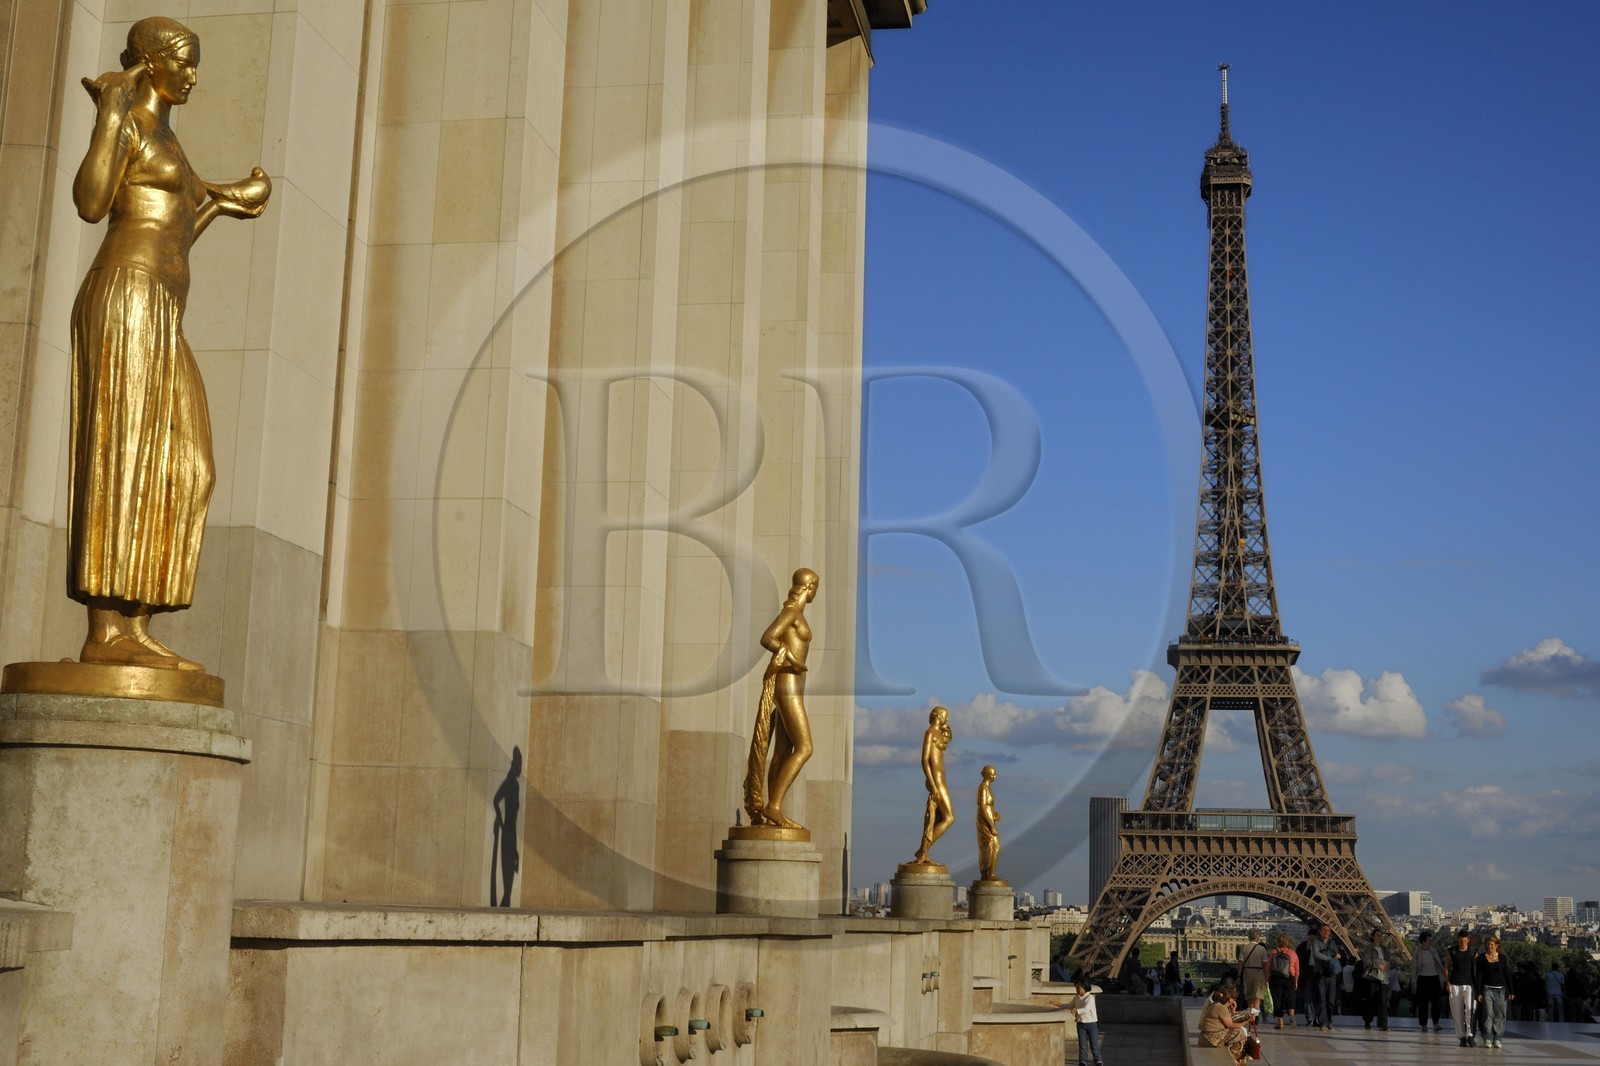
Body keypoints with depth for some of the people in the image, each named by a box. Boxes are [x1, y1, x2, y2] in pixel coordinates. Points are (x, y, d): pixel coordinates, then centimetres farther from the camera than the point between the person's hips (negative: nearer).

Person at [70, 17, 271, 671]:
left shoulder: (162, 142, 28)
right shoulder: (126, 126, 1)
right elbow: (90, 203, -17)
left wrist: (220, 203, 35)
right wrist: (110, 112, -12)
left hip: (156, 322, 10)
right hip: (124, 303, -10)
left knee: (172, 472, 0)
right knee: (120, 458, -16)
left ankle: (133, 633, -4)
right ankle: (105, 634, -20)